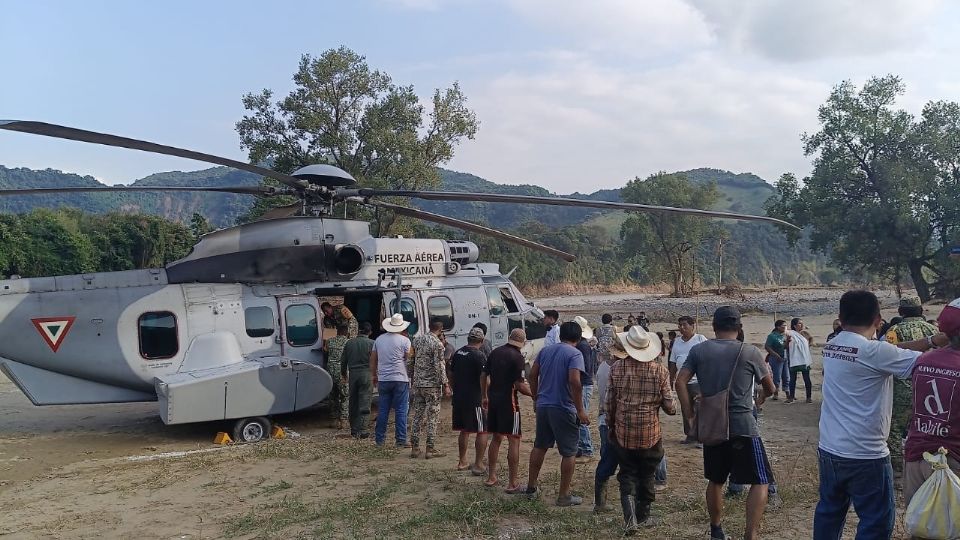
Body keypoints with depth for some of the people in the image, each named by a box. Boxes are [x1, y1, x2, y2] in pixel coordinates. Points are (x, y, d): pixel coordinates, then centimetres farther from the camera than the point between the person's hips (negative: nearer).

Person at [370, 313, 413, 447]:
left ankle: (379, 439, 15)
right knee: (401, 411, 1)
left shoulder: (379, 339, 9)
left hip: (383, 380, 4)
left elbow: (373, 360, 15)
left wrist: (374, 376, 24)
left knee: (382, 410, 10)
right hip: (400, 379, -4)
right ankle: (401, 440, 2)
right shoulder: (404, 340, -6)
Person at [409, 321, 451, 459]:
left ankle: (414, 448, 13)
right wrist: (445, 384, -10)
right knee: (433, 417, 1)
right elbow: (440, 366, -14)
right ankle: (430, 449, 3)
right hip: (432, 385, -6)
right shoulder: (437, 344, -12)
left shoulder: (417, 339, 8)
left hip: (417, 384, 6)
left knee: (417, 416, 10)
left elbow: (411, 361, 14)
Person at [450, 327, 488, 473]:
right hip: (474, 399, -7)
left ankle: (462, 462, 25)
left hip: (458, 398, 7)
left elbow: (451, 375, 18)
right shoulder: (479, 355, -13)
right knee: (482, 432, 0)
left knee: (464, 431, 18)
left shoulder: (457, 353, 9)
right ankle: (478, 465, -1)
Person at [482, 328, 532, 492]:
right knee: (514, 440, -1)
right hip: (508, 401, -7)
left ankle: (491, 477, 24)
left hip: (493, 399, 7)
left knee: (496, 438, 18)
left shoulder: (495, 352, 8)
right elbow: (519, 385, -16)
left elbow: (484, 376, 13)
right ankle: (513, 483, 0)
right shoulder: (517, 356, -13)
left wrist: (485, 397, 24)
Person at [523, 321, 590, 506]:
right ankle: (564, 496, 12)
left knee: (540, 447, 20)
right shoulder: (575, 354, -11)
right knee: (568, 452, 6)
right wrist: (580, 410, -17)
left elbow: (532, 375, 9)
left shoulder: (545, 350, 8)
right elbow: (574, 381, -23)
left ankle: (531, 487, 29)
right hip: (563, 409, -6)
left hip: (543, 406, 6)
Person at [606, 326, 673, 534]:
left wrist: (611, 426, 15)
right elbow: (669, 406, -7)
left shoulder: (616, 368, -6)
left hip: (623, 433, 0)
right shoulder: (660, 370, -9)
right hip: (651, 434, 0)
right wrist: (674, 409, 17)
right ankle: (643, 517, 29)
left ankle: (630, 519, -3)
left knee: (627, 476, 11)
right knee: (646, 476, 17)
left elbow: (609, 402, 0)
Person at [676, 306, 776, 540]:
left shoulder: (698, 350, 3)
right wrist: (760, 398, 31)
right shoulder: (751, 352, -2)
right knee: (760, 481, 5)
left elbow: (680, 382, -5)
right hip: (743, 426, -4)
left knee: (715, 480, 19)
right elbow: (769, 388, 9)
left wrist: (691, 414, 0)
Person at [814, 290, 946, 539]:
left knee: (829, 511, 19)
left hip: (829, 449, 7)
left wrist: (932, 340, 6)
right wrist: (938, 343, 4)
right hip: (866, 456, -7)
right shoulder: (874, 352, -19)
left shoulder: (831, 347, 4)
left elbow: (894, 352, 7)